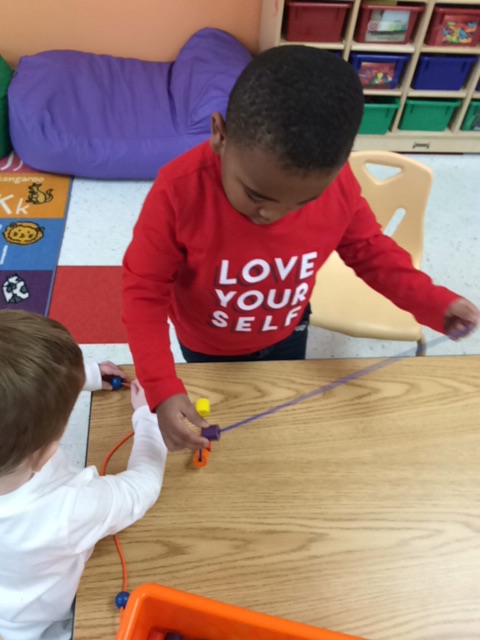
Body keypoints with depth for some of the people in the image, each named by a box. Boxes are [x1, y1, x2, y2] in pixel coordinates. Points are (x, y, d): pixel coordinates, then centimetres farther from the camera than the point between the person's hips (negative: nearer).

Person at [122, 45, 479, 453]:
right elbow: (144, 290, -28)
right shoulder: (179, 190, -37)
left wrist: (430, 301, -24)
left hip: (286, 332, 3)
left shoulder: (336, 183, -28)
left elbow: (366, 246, -10)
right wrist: (162, 390, -39)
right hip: (208, 344, -2)